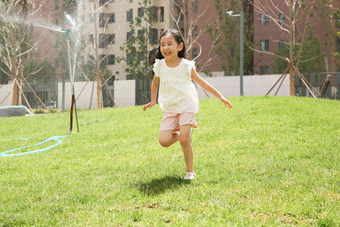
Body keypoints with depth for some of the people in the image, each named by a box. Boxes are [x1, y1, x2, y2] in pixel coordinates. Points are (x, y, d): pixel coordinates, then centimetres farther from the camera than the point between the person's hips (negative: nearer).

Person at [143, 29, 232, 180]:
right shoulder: (160, 66, -2)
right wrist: (153, 101, 17)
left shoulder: (186, 66, -9)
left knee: (184, 140, -17)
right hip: (169, 108, 3)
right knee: (164, 141, -12)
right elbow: (155, 83, 18)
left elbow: (201, 82, 0)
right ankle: (186, 135, 20)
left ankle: (190, 171, 2)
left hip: (186, 106, -3)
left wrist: (220, 96, 1)